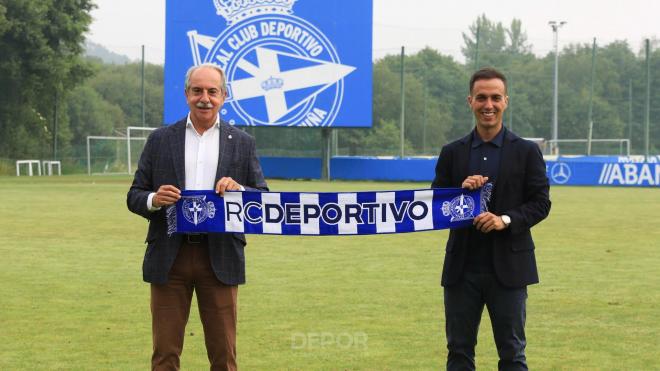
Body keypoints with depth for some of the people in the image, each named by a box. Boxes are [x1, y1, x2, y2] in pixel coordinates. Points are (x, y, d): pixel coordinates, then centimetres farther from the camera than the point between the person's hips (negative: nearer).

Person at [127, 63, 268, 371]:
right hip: (170, 257, 0)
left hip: (220, 259, 0)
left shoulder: (242, 143, 8)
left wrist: (239, 190, -15)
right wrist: (154, 200, -15)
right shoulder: (161, 140, 8)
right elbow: (134, 196, 7)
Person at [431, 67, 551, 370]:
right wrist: (460, 191, -12)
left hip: (508, 268, -2)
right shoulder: (452, 153, 8)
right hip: (462, 268, 2)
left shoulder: (526, 152, 2)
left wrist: (506, 220, -17)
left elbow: (541, 203, -1)